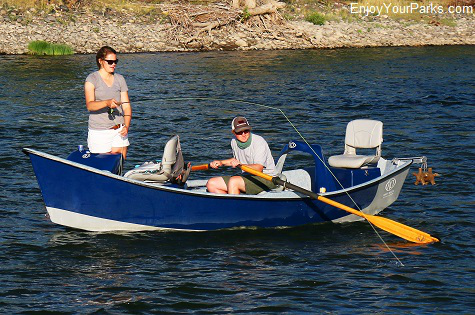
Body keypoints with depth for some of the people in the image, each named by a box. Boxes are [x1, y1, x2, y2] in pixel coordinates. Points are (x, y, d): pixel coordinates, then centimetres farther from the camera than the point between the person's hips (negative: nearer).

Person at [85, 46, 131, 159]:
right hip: (99, 132, -4)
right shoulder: (92, 79, -3)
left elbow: (126, 106, 9)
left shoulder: (119, 79, 11)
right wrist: (107, 103, -35)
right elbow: (89, 105, -16)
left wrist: (126, 126, -8)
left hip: (119, 130, 4)